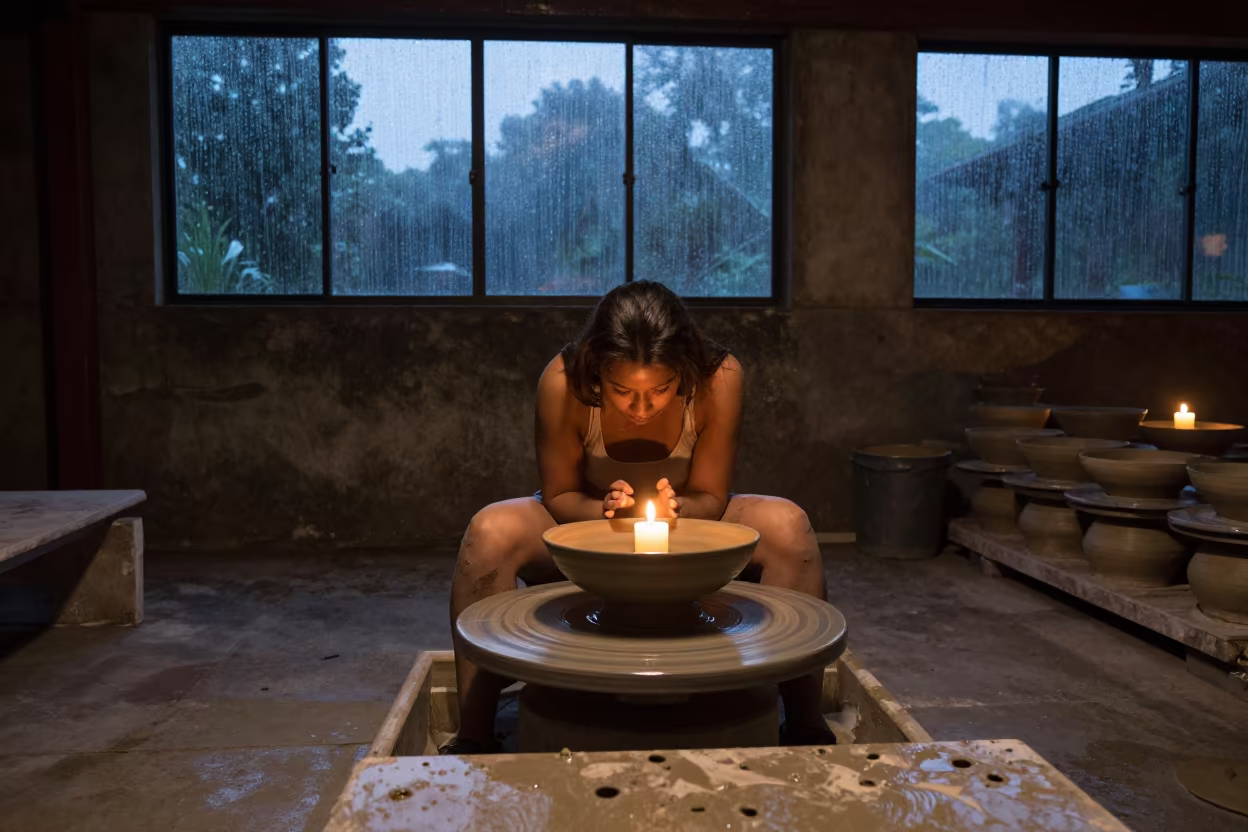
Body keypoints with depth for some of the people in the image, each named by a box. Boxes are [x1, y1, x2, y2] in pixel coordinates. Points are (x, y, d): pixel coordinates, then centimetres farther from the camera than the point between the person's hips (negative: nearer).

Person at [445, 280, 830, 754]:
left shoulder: (720, 378, -25)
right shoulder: (563, 382, -27)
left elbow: (710, 499, -14)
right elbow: (558, 495, -13)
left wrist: (674, 509, -37)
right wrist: (605, 511, -34)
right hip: (587, 522, 0)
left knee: (787, 526, -27)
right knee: (491, 531, -30)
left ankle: (807, 728, -14)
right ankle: (473, 736, -18)